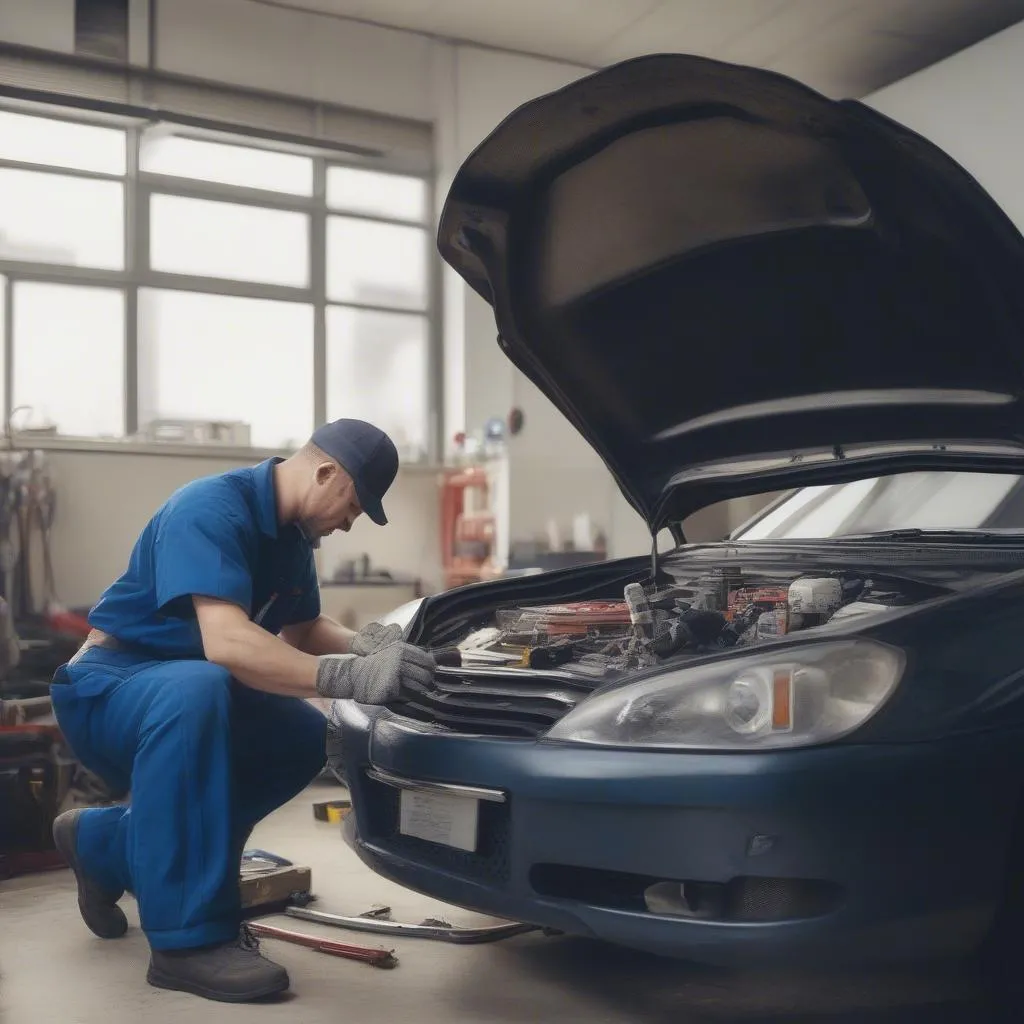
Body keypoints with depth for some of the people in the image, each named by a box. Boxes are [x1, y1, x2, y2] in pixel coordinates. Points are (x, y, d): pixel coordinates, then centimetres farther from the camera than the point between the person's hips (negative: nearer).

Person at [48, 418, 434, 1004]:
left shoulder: (292, 532, 4)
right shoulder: (210, 510, -25)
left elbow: (301, 630, 14)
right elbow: (226, 643, -37)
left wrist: (362, 645, -7)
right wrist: (349, 678, -44)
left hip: (190, 688, 9)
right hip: (109, 688, -9)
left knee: (305, 737, -2)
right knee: (198, 688, -38)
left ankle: (107, 844, 11)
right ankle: (191, 940, -30)